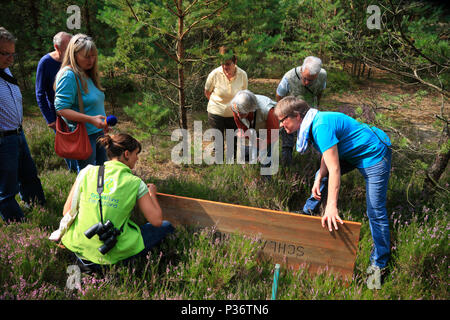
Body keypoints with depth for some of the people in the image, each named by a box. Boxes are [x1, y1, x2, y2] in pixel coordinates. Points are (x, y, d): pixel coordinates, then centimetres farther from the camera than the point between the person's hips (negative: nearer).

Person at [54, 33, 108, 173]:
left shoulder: (87, 74, 11)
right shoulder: (68, 75, -17)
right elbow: (61, 109, -23)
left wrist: (103, 122, 15)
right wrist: (91, 119, -28)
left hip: (97, 131, 9)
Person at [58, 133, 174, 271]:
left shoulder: (87, 172, -3)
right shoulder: (135, 183, -10)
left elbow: (67, 212, 0)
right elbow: (156, 221, -7)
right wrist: (152, 193, 11)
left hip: (78, 244, 4)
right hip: (113, 253, -4)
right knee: (166, 226, 13)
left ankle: (84, 257, 16)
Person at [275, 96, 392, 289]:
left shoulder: (321, 127, -31)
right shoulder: (312, 123, -1)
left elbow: (334, 170, -35)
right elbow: (327, 154, 6)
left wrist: (331, 207, -37)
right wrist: (319, 179, -8)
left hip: (374, 156, -10)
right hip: (352, 152, 10)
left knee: (376, 212, -6)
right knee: (321, 176, 22)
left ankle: (379, 264, 7)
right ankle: (308, 212, 44)